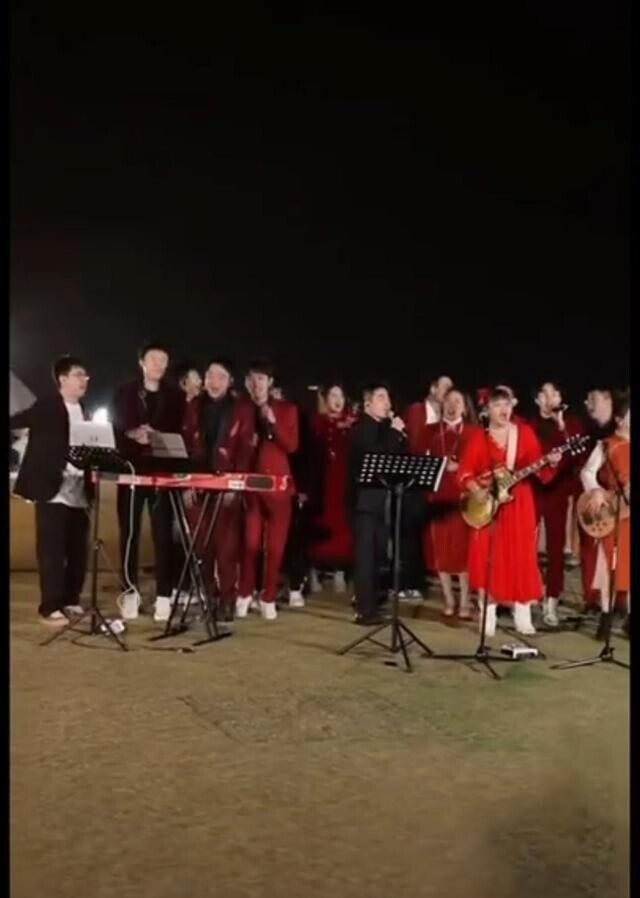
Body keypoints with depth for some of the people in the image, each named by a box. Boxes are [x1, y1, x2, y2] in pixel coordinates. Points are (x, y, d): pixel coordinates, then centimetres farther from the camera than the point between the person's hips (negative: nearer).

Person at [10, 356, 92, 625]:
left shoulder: (83, 411, 14)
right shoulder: (45, 407, -3)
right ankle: (51, 608, 2)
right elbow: (14, 422, -9)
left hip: (78, 492, 6)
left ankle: (71, 601, 20)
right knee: (52, 551, -4)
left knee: (78, 551, 8)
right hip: (53, 490, -6)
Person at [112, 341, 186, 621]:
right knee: (129, 531, 2)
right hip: (132, 469, 0)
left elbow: (181, 432, 4)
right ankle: (130, 590, 13)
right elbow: (114, 428, 3)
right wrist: (131, 434, -17)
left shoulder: (175, 396, 10)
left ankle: (164, 595, 2)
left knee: (163, 533, -3)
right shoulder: (125, 392, 9)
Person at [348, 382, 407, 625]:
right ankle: (365, 610, -5)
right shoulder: (361, 428, -8)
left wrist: (399, 434, -3)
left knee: (378, 554, 13)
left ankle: (371, 600, 25)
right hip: (365, 498, -7)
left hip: (383, 498, 7)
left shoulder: (387, 426, 15)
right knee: (366, 554, -6)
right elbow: (376, 455, -22)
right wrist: (394, 432, -15)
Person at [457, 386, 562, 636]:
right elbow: (465, 472, -4)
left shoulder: (525, 433, 5)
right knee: (488, 557, 0)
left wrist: (550, 463, -19)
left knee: (521, 556, 3)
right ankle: (488, 617, 10)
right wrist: (476, 489, -20)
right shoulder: (479, 438, 2)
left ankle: (522, 617, 12)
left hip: (518, 502, 1)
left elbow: (538, 468, 1)